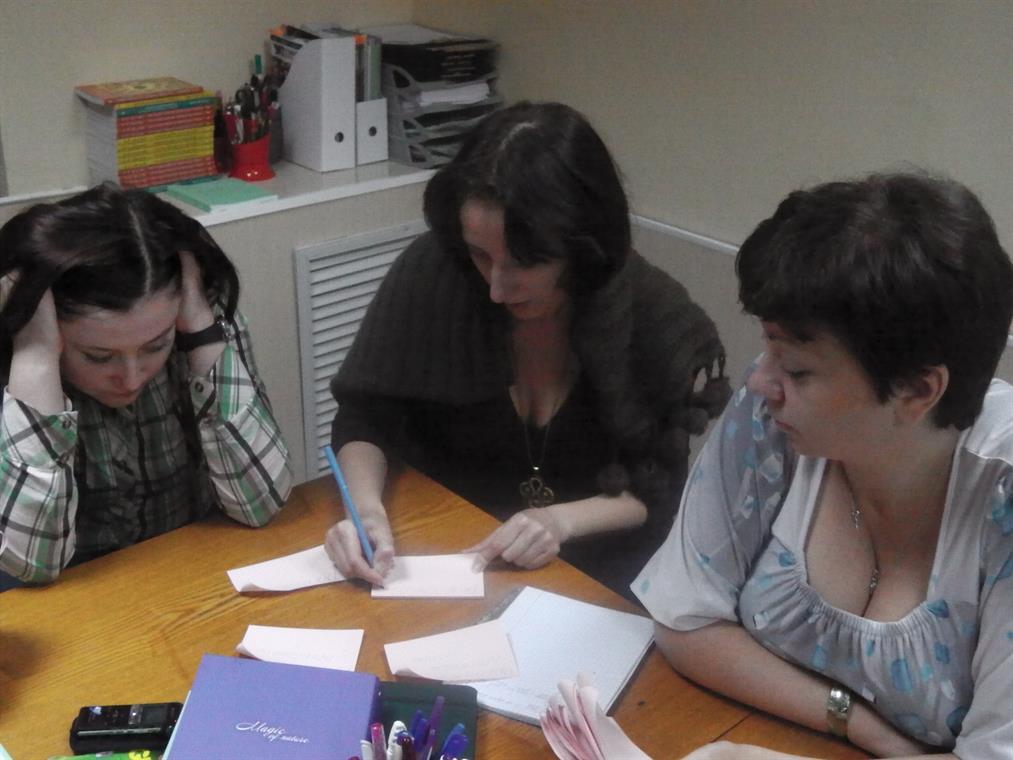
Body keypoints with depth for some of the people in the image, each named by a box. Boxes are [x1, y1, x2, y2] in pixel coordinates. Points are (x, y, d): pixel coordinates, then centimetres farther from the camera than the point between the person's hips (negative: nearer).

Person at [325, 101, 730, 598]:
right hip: (441, 549, 1)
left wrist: (563, 520, -22)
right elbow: (365, 415, -5)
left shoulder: (655, 315, -16)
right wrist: (366, 507, -24)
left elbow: (664, 486, -5)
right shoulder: (432, 272, -16)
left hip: (595, 569, 0)